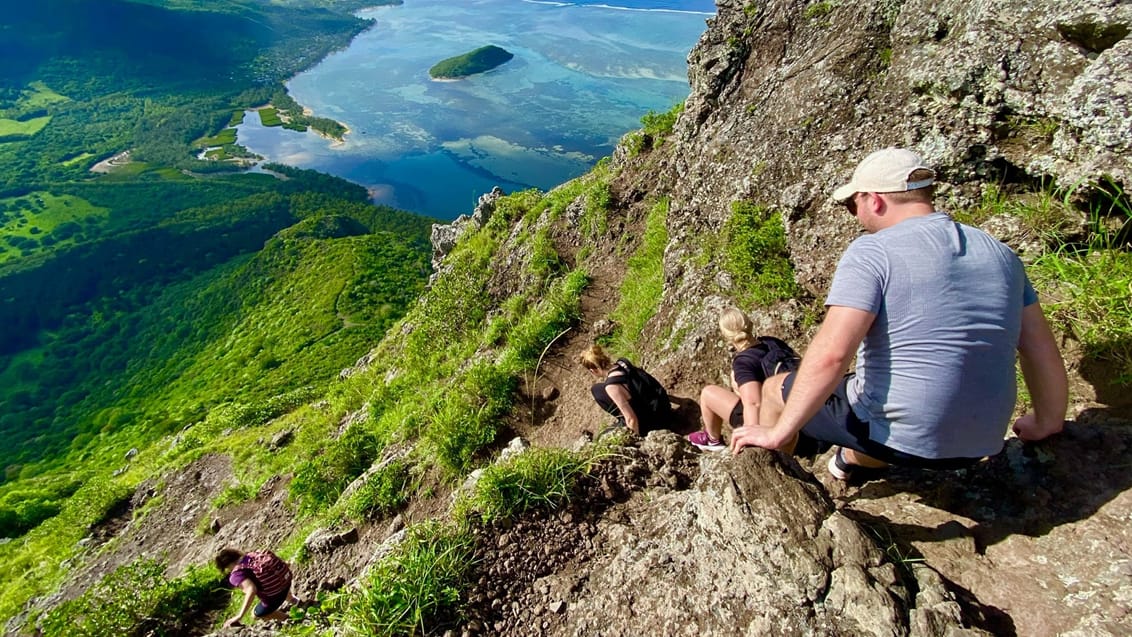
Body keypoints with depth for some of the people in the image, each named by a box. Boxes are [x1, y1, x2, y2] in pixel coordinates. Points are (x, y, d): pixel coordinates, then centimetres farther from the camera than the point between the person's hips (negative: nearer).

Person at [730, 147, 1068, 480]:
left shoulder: (872, 252, -15)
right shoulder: (999, 254, 6)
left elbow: (830, 354, -26)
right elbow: (1043, 350, 12)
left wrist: (779, 432, -19)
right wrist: (1047, 422, 28)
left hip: (897, 436, -6)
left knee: (774, 389, 14)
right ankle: (851, 459, 58)